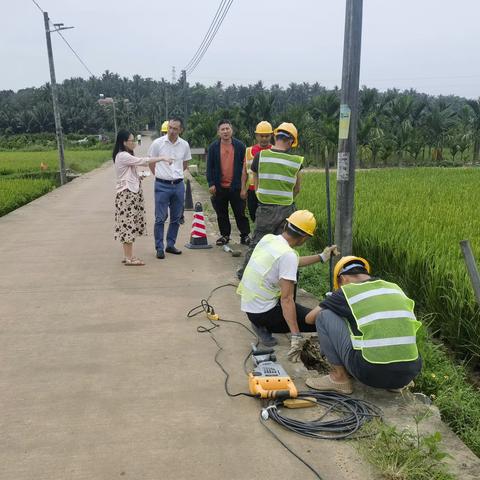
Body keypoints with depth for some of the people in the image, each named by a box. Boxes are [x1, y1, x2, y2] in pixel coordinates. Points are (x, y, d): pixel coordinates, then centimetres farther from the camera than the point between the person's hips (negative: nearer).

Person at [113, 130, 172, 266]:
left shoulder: (125, 156, 17)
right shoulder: (123, 156, -14)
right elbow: (143, 161, -20)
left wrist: (138, 177, 9)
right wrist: (162, 158, -15)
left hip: (130, 193, 10)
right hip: (127, 194, -10)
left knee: (128, 225, 11)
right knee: (128, 224, -7)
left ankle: (127, 256, 16)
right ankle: (129, 258, -3)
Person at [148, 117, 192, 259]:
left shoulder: (184, 145, 2)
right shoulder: (157, 143, -6)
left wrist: (176, 175, 13)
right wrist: (160, 175, 6)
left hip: (178, 185, 4)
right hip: (162, 185, -3)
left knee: (176, 218, 10)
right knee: (160, 218, -2)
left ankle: (170, 245, 23)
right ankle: (159, 248, 6)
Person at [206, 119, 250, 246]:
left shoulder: (239, 146, 1)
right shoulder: (213, 147, 2)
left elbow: (245, 165, 5)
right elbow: (209, 167, 3)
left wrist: (243, 183, 0)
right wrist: (211, 183, -5)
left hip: (236, 186, -1)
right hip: (219, 187, 2)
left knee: (240, 213, 4)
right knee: (222, 214, 11)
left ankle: (245, 235, 14)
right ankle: (225, 235, 24)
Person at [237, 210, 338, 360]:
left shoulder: (268, 238, 1)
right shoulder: (288, 254, -24)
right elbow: (286, 299, -27)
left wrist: (321, 257, 25)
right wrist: (296, 336, -25)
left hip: (248, 304, 8)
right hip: (262, 313, -8)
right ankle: (265, 327, -4)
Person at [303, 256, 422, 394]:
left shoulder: (347, 291, 2)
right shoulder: (395, 288, 15)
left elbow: (309, 319, 15)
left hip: (371, 372, -5)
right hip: (409, 373, 5)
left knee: (324, 316, 8)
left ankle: (339, 378, 9)